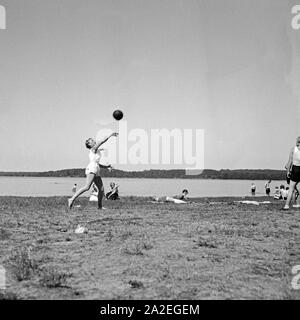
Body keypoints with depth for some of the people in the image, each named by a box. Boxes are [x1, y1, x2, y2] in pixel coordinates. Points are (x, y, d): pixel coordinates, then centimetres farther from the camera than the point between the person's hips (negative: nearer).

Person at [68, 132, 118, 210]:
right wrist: (110, 135, 7)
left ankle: (100, 206, 9)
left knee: (101, 189, 4)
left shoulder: (92, 152, 29)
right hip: (91, 169, -9)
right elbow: (102, 141, 0)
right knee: (87, 187, -22)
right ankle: (72, 199, -24)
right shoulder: (93, 149, 5)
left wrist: (106, 166, 22)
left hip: (96, 171, 10)